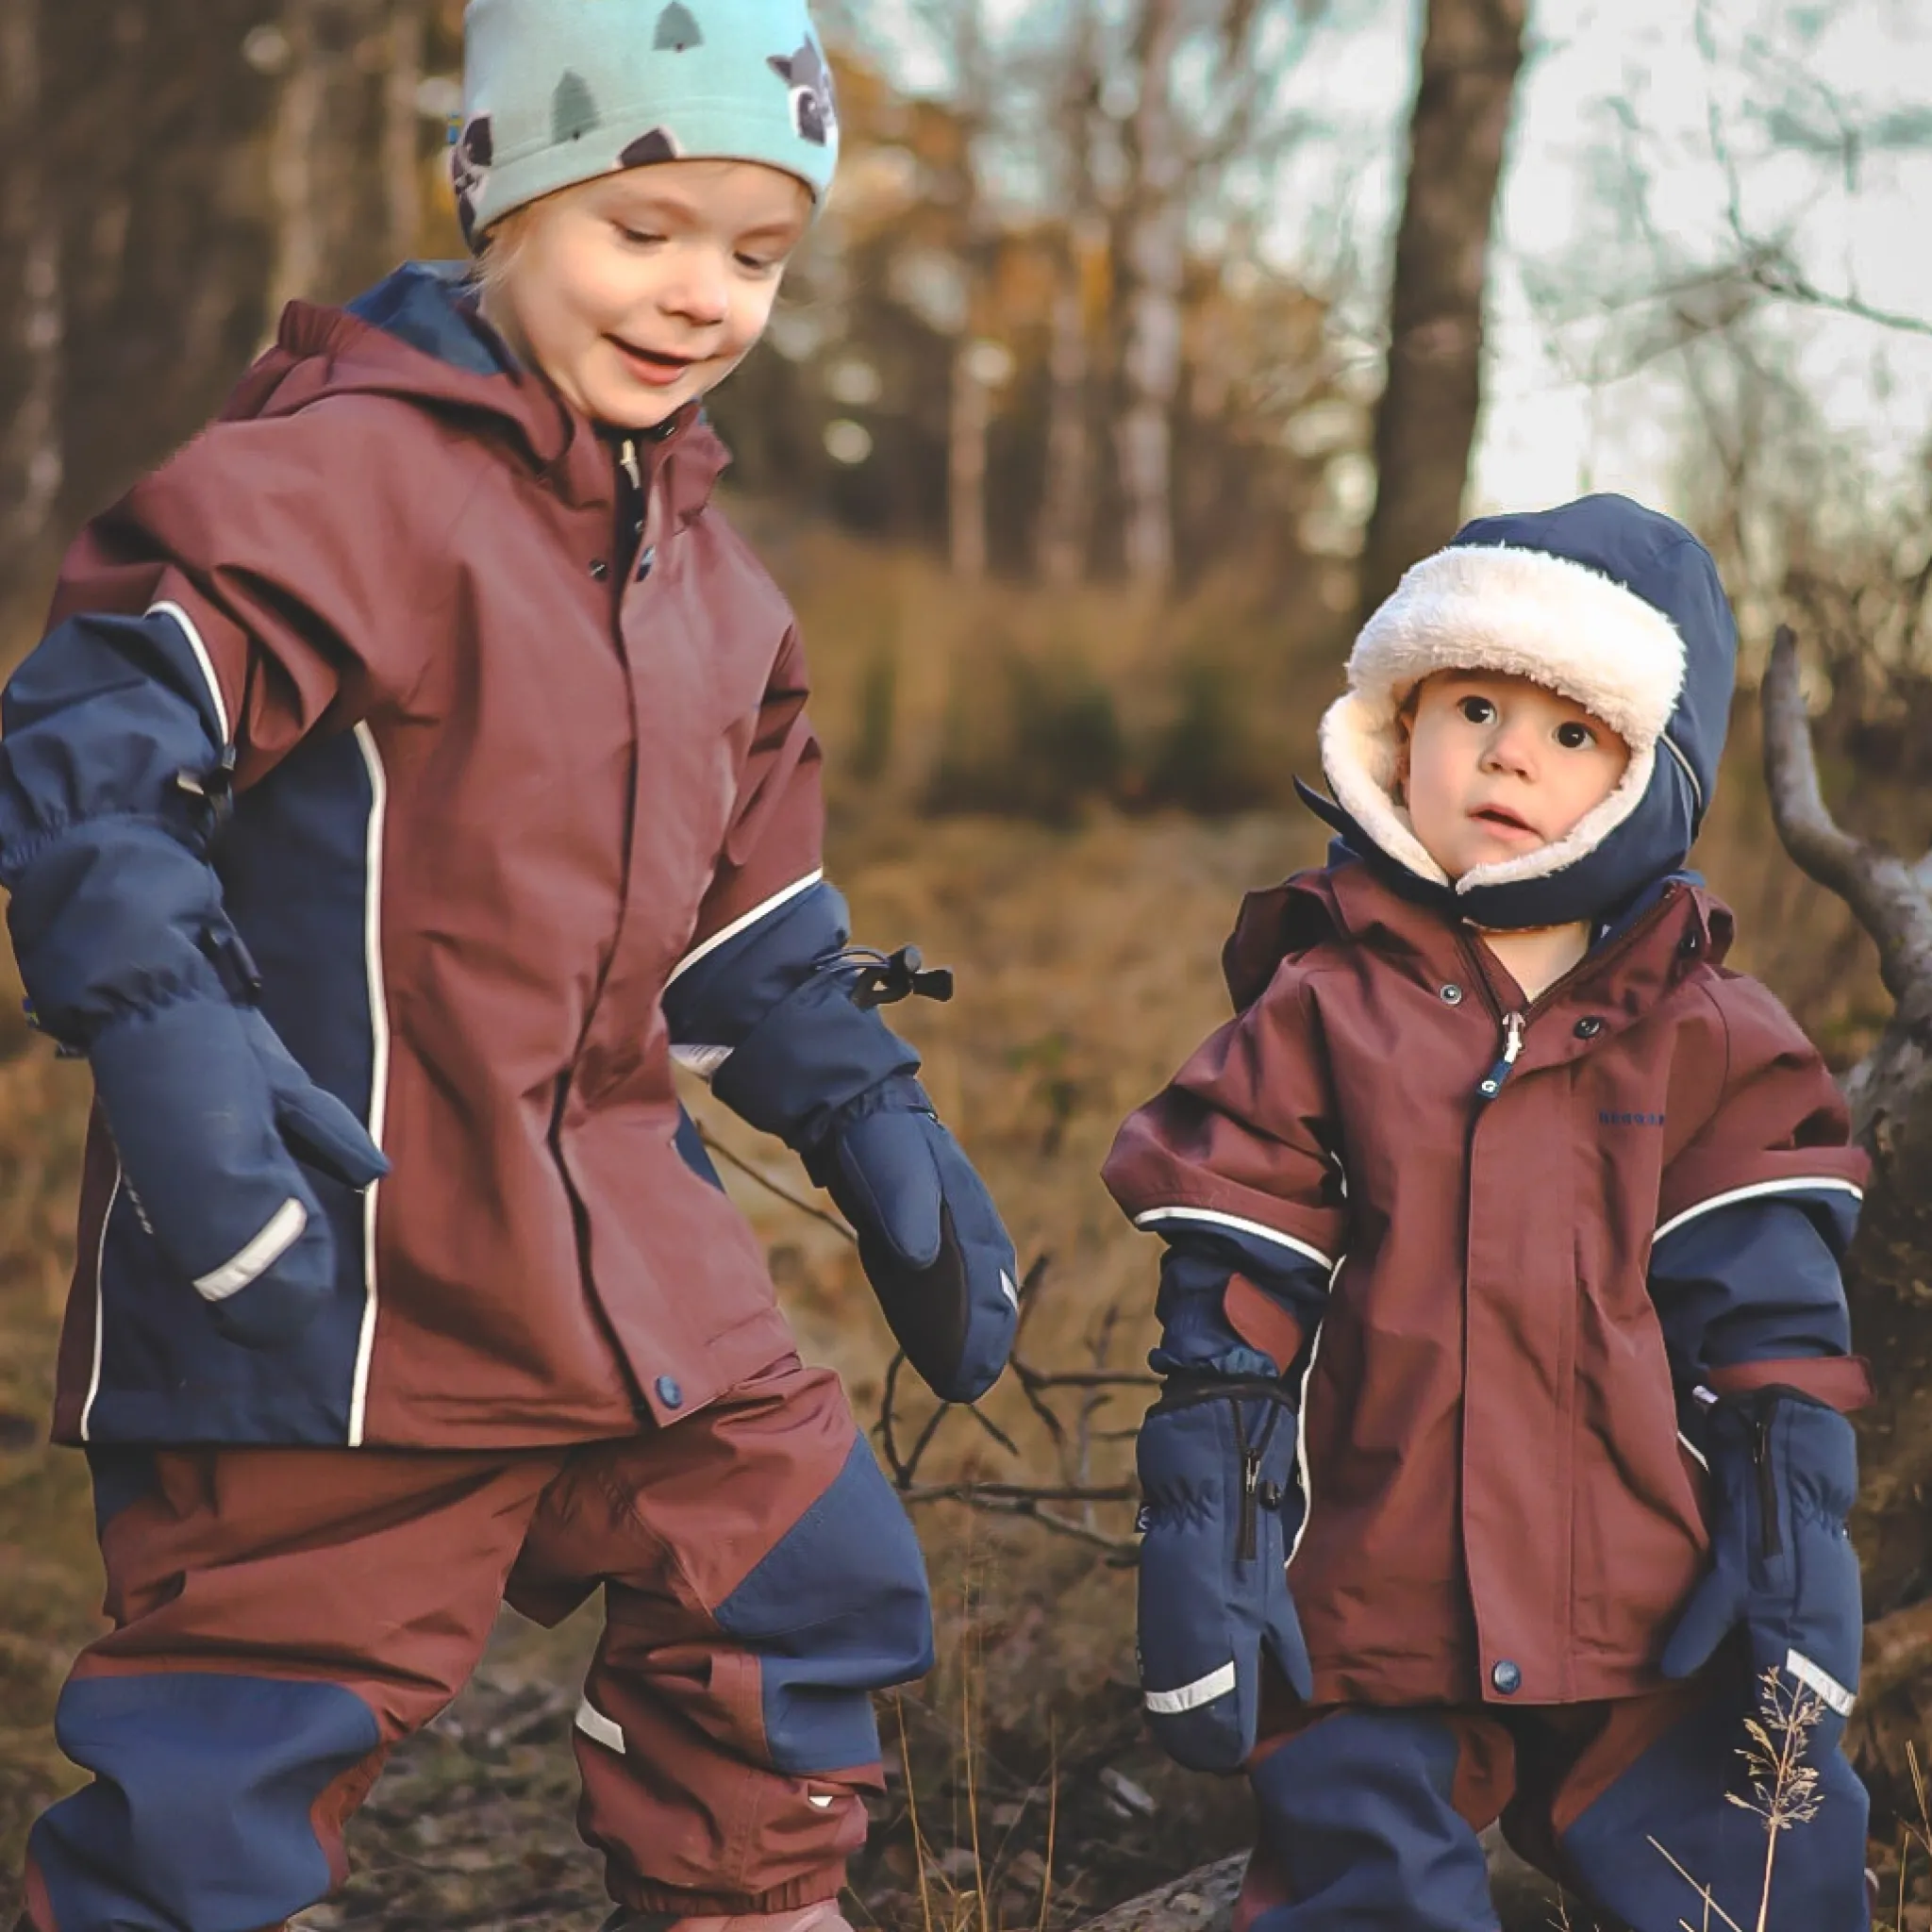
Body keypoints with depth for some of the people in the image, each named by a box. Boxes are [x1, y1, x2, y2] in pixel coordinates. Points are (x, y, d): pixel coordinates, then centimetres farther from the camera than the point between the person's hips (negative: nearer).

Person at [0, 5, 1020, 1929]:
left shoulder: (704, 577, 14)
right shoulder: (335, 480, -13)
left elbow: (745, 928, 23)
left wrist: (880, 1135, 17)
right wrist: (169, 1036, -34)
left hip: (620, 1249, 8)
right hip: (340, 1262, -8)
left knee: (803, 1571, 14)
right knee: (244, 1741, -2)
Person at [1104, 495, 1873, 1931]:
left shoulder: (1708, 1041, 6)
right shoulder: (1319, 1015, 2)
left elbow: (1772, 1331, 4)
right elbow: (1227, 1327, 0)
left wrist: (1797, 1590, -2)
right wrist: (1200, 1575, -4)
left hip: (1657, 1644, 1)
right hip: (1372, 1637, -1)